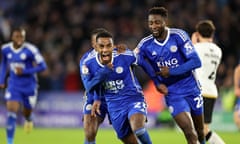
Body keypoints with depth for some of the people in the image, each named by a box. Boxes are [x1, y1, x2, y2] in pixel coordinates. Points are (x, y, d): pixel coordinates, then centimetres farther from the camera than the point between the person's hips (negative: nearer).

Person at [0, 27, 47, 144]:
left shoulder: (30, 50, -18)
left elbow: (42, 66, -15)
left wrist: (24, 71, -21)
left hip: (29, 86, -2)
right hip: (13, 85, 2)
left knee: (27, 112, 15)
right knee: (11, 111, -14)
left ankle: (28, 120, 55)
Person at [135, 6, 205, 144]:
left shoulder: (178, 36, -14)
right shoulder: (146, 44, -6)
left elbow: (196, 61, -17)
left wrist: (171, 72, -22)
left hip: (191, 89, 0)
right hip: (172, 93, 0)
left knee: (199, 131, 12)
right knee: (188, 130, -16)